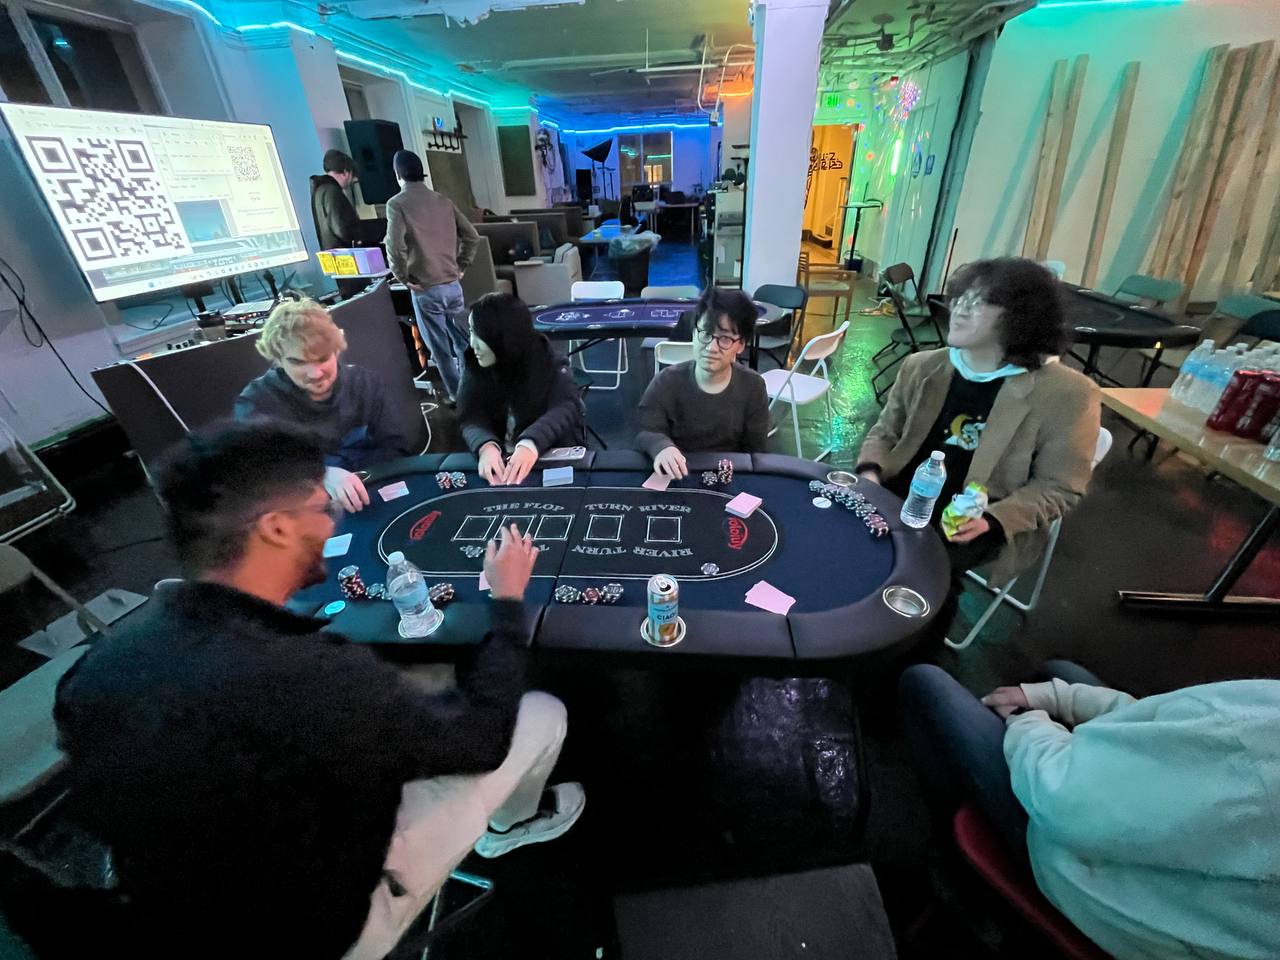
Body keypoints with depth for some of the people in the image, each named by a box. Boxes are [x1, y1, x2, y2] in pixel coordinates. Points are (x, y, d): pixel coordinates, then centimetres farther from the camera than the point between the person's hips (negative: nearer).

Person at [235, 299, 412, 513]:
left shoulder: (363, 382, 3)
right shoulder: (256, 402, -5)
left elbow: (396, 448, -2)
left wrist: (353, 479, -19)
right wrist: (323, 475, -39)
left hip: (373, 496, 2)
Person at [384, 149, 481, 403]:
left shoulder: (397, 204, -6)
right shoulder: (442, 200, 8)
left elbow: (395, 247, -19)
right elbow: (472, 236, 7)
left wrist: (404, 278, -5)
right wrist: (461, 266, 13)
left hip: (425, 288, -5)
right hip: (453, 284, 5)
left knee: (440, 347, 6)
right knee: (462, 340, 14)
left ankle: (458, 396, 14)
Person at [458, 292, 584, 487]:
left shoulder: (551, 367, -14)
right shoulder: (475, 368, -5)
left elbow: (565, 409, -30)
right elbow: (472, 419, -14)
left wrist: (530, 444, -49)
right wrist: (487, 446, -37)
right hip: (501, 461, 3)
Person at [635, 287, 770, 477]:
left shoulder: (753, 386, -4)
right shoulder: (666, 382, -9)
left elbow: (754, 449, 2)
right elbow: (645, 433, -11)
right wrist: (662, 447, -34)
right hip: (675, 477, 0)